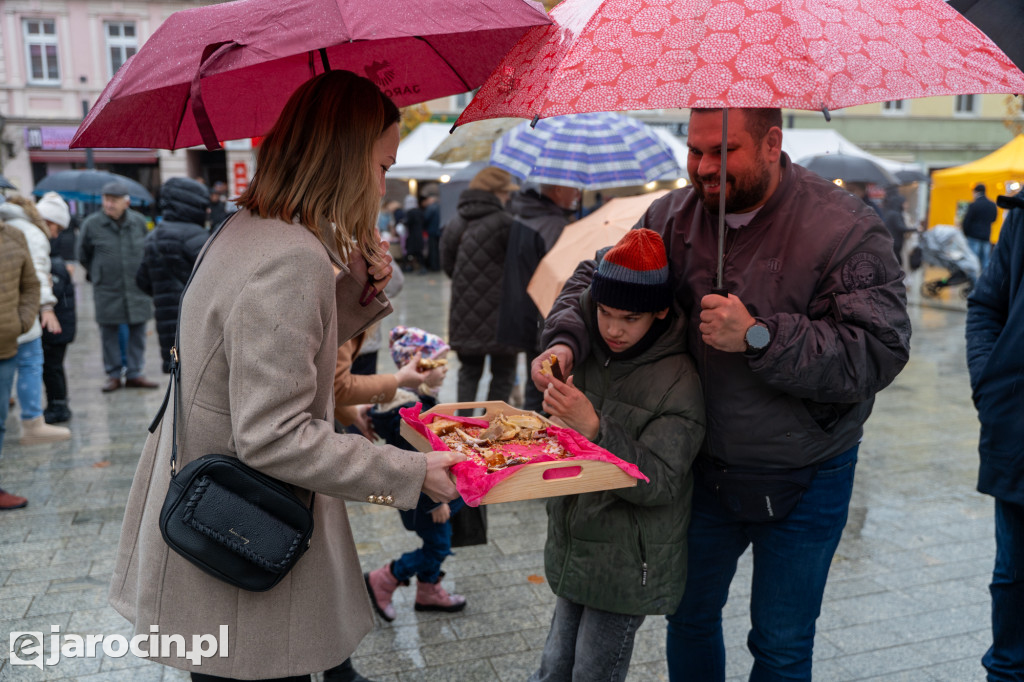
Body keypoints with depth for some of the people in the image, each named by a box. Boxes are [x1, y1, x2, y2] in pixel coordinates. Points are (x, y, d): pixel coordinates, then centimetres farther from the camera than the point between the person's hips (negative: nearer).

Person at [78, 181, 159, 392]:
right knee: (109, 333, 4)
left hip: (137, 288, 2)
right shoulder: (91, 224, -2)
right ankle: (113, 375, 16)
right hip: (107, 290, -1)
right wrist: (96, 275, 15)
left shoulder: (139, 222, 2)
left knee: (137, 331, 5)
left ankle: (134, 374, 15)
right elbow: (83, 255, 12)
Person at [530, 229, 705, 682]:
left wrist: (593, 428, -32)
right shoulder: (592, 358, 4)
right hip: (575, 552, 6)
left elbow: (660, 483, -24)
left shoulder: (678, 382, -17)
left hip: (628, 567, -6)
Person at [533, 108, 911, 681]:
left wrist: (758, 337, -31)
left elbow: (880, 353, -25)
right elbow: (599, 277, 4)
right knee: (691, 616, 21)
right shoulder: (675, 215, -4)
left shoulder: (848, 230, -18)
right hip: (704, 467, 4)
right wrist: (566, 341, -15)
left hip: (803, 482, -3)